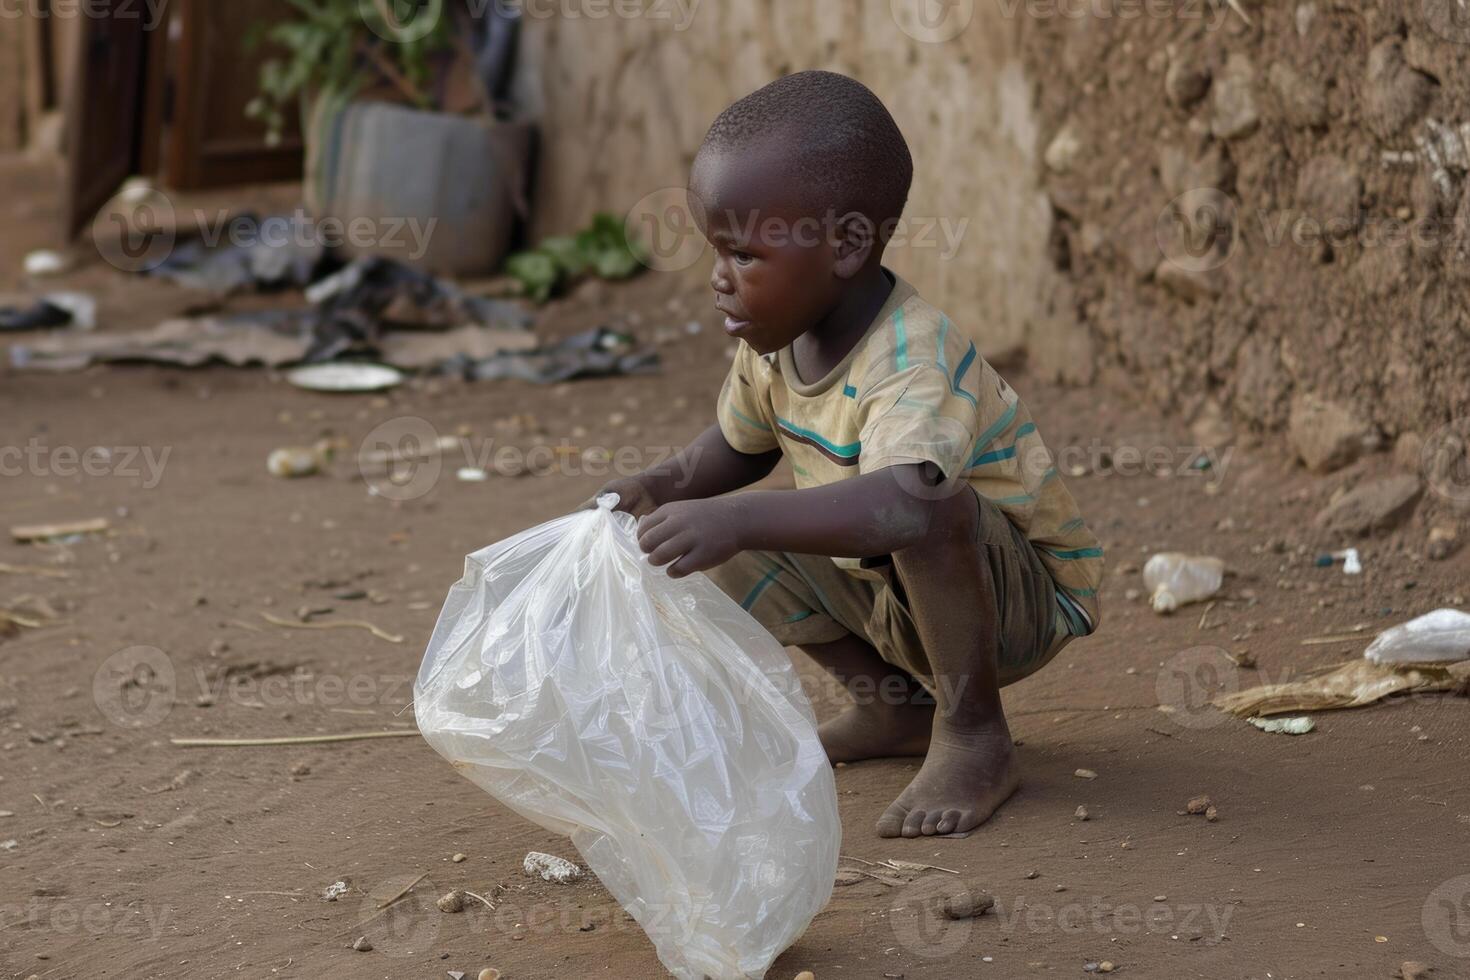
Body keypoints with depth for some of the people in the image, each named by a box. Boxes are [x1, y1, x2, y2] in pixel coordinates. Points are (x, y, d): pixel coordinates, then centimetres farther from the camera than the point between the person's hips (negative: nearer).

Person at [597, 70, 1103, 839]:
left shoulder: (911, 363, -33)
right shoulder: (776, 341, -7)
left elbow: (904, 504, -53)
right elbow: (741, 445, 13)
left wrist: (739, 520, -59)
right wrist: (665, 484, -8)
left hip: (1023, 600, -8)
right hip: (891, 595, 9)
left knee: (933, 506, -37)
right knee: (738, 557, -3)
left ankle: (972, 735, -17)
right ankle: (898, 703, 10)